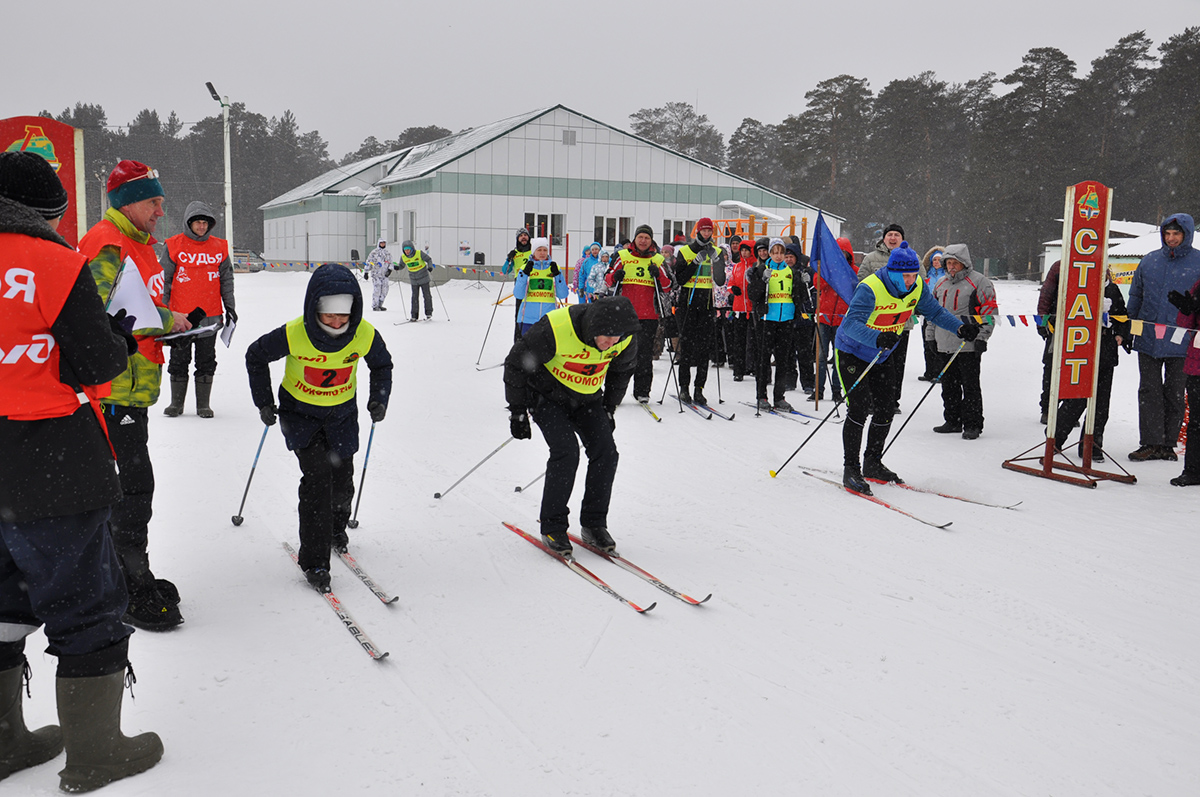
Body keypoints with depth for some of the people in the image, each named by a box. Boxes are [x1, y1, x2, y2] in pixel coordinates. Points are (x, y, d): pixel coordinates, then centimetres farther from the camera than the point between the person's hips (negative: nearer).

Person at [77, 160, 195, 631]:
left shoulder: (139, 245, 18)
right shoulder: (107, 244, -15)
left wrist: (182, 324, 6)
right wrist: (166, 319, -17)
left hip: (132, 387, 10)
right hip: (114, 391, -10)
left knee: (130, 486, 17)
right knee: (134, 488, -5)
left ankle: (132, 579, 30)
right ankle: (131, 595, 5)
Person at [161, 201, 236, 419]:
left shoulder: (219, 247, 6)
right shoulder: (174, 246, -1)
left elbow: (226, 279, 14)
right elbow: (163, 280, 3)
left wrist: (229, 306, 12)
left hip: (209, 315, 1)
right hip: (179, 316, -1)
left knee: (206, 362, 6)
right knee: (178, 361, 7)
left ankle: (203, 404, 15)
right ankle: (176, 403, 19)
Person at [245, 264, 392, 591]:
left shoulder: (365, 335, -19)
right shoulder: (294, 335, -27)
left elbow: (382, 364, 5)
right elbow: (255, 356, -7)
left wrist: (379, 399, -6)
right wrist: (264, 403, -4)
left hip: (342, 413, 3)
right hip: (300, 413, -3)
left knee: (342, 476, 9)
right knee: (317, 474, -17)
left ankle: (336, 527, 44)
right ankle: (314, 561, -9)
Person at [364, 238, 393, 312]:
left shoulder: (388, 253, 14)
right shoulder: (374, 252, 0)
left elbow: (391, 263, 15)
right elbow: (368, 262, 1)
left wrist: (390, 270, -3)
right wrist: (366, 272, -3)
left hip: (384, 275, 5)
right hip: (376, 274, -5)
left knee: (385, 289, 0)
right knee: (377, 289, -12)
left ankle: (380, 305, 12)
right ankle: (375, 305, -3)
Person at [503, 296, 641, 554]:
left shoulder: (625, 337, -18)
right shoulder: (556, 329, -33)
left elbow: (622, 370, 7)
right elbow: (516, 363, -19)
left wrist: (608, 409, 8)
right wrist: (517, 412, -15)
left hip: (587, 398, 5)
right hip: (548, 395, -4)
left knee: (606, 451, -11)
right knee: (566, 451, -21)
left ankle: (593, 525, 4)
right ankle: (553, 527, -6)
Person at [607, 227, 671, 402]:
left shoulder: (657, 260, 11)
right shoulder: (623, 256, 10)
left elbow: (668, 285, 9)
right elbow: (609, 281, 13)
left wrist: (658, 275, -10)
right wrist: (615, 277, -9)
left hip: (648, 315, 0)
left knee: (645, 353, -2)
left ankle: (642, 391, 5)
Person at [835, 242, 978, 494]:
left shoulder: (916, 287, -10)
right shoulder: (870, 289, -31)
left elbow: (934, 311, 4)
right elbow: (851, 324, -41)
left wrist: (960, 328, -13)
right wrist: (877, 338, -59)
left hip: (881, 357, 7)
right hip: (851, 353, -7)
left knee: (885, 410, 7)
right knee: (859, 409, -15)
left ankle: (873, 464, 24)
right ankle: (851, 470, -6)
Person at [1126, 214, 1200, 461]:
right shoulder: (1150, 261, 7)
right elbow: (1135, 296, 15)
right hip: (1148, 339, 3)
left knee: (1175, 393, 8)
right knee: (1149, 391, 2)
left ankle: (1168, 443, 16)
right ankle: (1151, 443, 6)